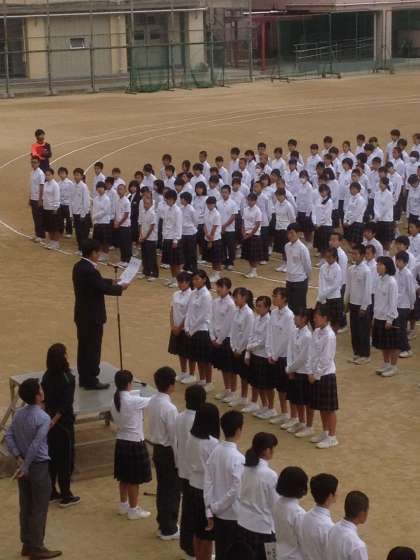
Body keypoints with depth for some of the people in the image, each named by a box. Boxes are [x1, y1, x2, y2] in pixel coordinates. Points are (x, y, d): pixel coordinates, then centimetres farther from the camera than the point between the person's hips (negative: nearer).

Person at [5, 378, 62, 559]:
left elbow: (9, 437, -1)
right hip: (38, 466, -7)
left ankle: (27, 544, 23)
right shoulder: (43, 418, -19)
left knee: (26, 506, 14)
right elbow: (35, 446, -22)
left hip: (24, 464, 7)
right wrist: (25, 467, -17)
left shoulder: (18, 414, 3)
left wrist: (18, 458, -5)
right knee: (39, 509, 2)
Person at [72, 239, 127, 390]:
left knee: (83, 347, 16)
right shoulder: (89, 270, -25)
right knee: (93, 348, 1)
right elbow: (104, 289, -20)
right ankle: (91, 381, 8)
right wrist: (120, 287, -5)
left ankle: (84, 378, 24)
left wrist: (113, 282, 12)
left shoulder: (79, 266, 6)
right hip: (92, 316, -10)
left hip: (82, 315, 10)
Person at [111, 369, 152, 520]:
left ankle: (124, 505, 34)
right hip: (135, 443, -7)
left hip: (121, 441, 7)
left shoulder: (115, 401, -1)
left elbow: (116, 419, 8)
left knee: (124, 477, 20)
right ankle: (133, 510, 15)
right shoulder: (133, 401, -22)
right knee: (134, 479, 5)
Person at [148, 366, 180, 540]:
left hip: (157, 449, 8)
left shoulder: (153, 401, 0)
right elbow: (174, 437, -21)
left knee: (162, 488, 19)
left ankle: (163, 525, 31)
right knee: (173, 491, 5)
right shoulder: (170, 408, -26)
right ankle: (169, 530, 15)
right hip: (168, 452, -8)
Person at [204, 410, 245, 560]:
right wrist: (216, 507, -9)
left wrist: (209, 511, 6)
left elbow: (208, 483, 1)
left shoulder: (215, 451, -3)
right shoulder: (238, 458, -22)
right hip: (234, 514, -6)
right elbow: (235, 490, -23)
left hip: (218, 513, 6)